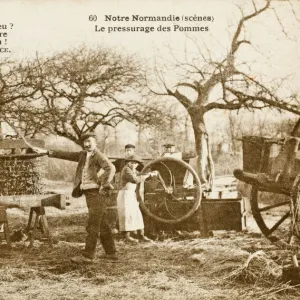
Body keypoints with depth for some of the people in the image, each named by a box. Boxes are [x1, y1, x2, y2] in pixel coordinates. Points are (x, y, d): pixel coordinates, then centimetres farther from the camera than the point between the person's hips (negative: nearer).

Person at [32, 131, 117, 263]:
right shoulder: (83, 155, 15)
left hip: (97, 193, -9)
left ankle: (87, 255, -2)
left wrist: (103, 186, -24)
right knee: (102, 224, 13)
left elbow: (111, 168, -26)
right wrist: (46, 152, 13)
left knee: (92, 225, -6)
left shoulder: (99, 156, -10)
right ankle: (111, 253, 20)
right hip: (89, 193, 9)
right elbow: (66, 155, 17)